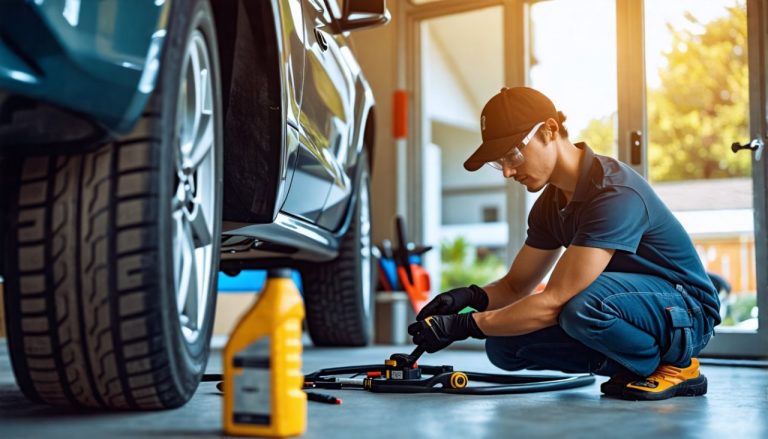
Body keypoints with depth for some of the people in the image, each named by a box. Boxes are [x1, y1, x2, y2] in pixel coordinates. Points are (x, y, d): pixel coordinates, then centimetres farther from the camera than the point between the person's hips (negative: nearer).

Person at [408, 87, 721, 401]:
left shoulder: (615, 194, -26)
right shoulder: (551, 204, 2)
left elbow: (554, 301, -29)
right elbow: (516, 286, 10)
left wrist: (464, 325, -26)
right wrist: (472, 297, -13)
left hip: (686, 313, -8)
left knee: (583, 307, -38)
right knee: (504, 345, -8)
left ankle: (676, 368, -9)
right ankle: (630, 369, 5)